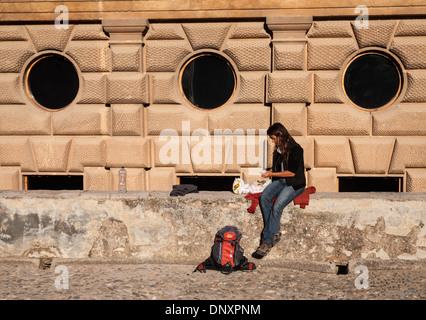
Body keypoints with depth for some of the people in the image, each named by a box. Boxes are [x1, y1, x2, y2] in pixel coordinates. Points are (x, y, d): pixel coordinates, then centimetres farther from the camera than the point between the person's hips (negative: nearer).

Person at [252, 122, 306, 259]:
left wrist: (272, 174, -11)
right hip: (281, 181, 7)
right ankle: (275, 233, -17)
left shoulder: (295, 149, -13)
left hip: (295, 184, -7)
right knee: (264, 197, -22)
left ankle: (267, 242, -22)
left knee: (277, 206, -28)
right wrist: (269, 172, 6)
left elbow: (292, 172, -16)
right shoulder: (279, 149, 12)